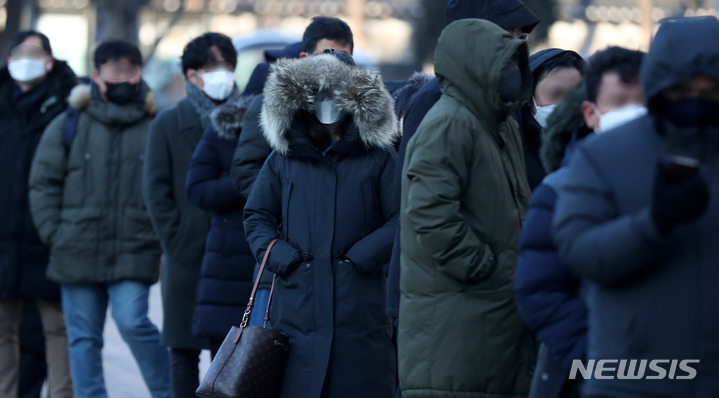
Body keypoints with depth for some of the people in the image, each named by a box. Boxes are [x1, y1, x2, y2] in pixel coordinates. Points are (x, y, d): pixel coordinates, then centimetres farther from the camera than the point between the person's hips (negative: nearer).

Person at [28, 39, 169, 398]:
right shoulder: (70, 124, 5)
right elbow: (43, 182, 8)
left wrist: (163, 238, -1)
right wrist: (54, 232, -1)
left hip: (134, 253, -2)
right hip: (78, 253, 2)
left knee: (133, 322, -15)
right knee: (83, 338, 5)